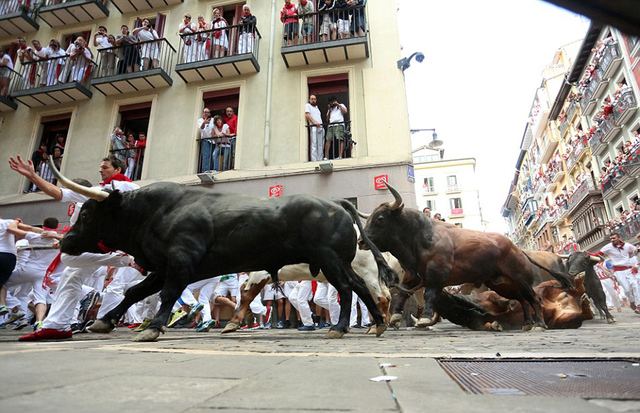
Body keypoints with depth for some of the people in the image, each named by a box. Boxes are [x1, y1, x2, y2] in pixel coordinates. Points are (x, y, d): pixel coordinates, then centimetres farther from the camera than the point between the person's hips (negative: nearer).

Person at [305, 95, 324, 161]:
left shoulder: (316, 107, 28)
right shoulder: (308, 105, 6)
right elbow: (307, 115, -8)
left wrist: (322, 124, 13)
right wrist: (314, 122, -21)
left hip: (321, 127, 7)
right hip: (313, 127, -7)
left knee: (321, 145, 1)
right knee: (314, 145, -13)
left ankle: (320, 159, 2)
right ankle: (314, 160, -17)